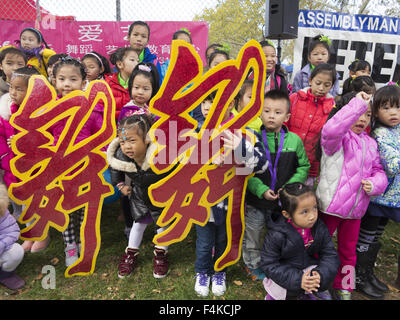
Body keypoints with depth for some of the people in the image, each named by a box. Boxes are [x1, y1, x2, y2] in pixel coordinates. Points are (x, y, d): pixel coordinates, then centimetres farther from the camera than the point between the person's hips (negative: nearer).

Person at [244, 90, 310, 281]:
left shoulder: (294, 140, -6)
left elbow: (304, 167, 1)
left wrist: (290, 186, -14)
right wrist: (261, 190, -21)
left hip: (284, 200, 2)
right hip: (256, 201, -1)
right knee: (252, 234, 16)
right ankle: (252, 265, 41)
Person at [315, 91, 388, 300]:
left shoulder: (370, 143, 12)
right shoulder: (337, 137, -11)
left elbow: (378, 171, 15)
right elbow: (331, 129, -36)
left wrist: (374, 183, -8)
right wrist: (358, 103, -30)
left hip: (356, 209, 7)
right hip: (330, 205, -6)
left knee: (348, 251, 21)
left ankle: (343, 288, 41)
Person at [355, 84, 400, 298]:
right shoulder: (380, 135, -17)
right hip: (378, 195, -7)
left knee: (375, 238, 19)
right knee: (366, 238, 7)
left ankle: (368, 273, 34)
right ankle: (359, 278, 21)